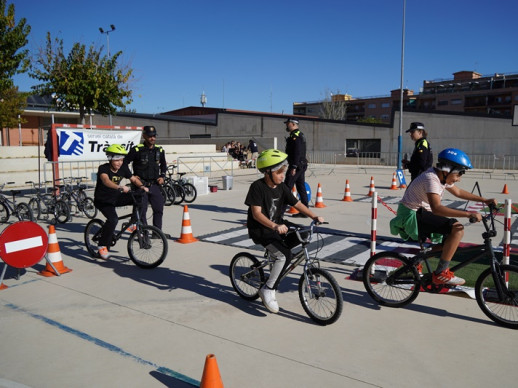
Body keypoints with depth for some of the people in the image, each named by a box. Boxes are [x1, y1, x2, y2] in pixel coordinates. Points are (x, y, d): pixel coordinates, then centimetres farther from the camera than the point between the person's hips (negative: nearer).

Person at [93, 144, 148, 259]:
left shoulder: (123, 168, -4)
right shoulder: (103, 168, -22)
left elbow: (134, 179, 1)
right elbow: (106, 181, -41)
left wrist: (142, 186, -21)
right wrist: (120, 187, -58)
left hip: (116, 197, 6)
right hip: (102, 200, -6)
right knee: (113, 219, -31)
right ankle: (102, 246, -13)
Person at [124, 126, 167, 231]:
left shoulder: (160, 150, 7)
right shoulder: (137, 150, -7)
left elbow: (163, 165, 23)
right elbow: (124, 163, -1)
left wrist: (162, 176, 10)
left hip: (155, 185, 4)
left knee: (159, 209, 6)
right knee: (141, 211, -1)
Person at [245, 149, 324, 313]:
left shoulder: (282, 187, 2)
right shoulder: (257, 187, -18)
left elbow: (297, 204, 3)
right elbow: (256, 213, -26)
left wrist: (314, 216, -10)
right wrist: (275, 226, -39)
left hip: (278, 225, 8)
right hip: (260, 230, -7)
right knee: (285, 255, -24)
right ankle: (268, 290, -9)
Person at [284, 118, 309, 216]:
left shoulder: (295, 136, -14)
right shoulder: (301, 135, 19)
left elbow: (297, 152, -22)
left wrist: (294, 167, -24)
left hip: (296, 165, -10)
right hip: (302, 165, 10)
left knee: (287, 187, -6)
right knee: (301, 187, 10)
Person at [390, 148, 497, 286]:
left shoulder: (442, 176, 8)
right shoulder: (431, 179, -23)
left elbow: (458, 192, 24)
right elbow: (436, 208, -36)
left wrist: (484, 200, 19)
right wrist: (468, 214, -38)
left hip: (419, 213, 11)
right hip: (411, 215, -11)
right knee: (457, 229, -19)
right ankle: (441, 274, -13)